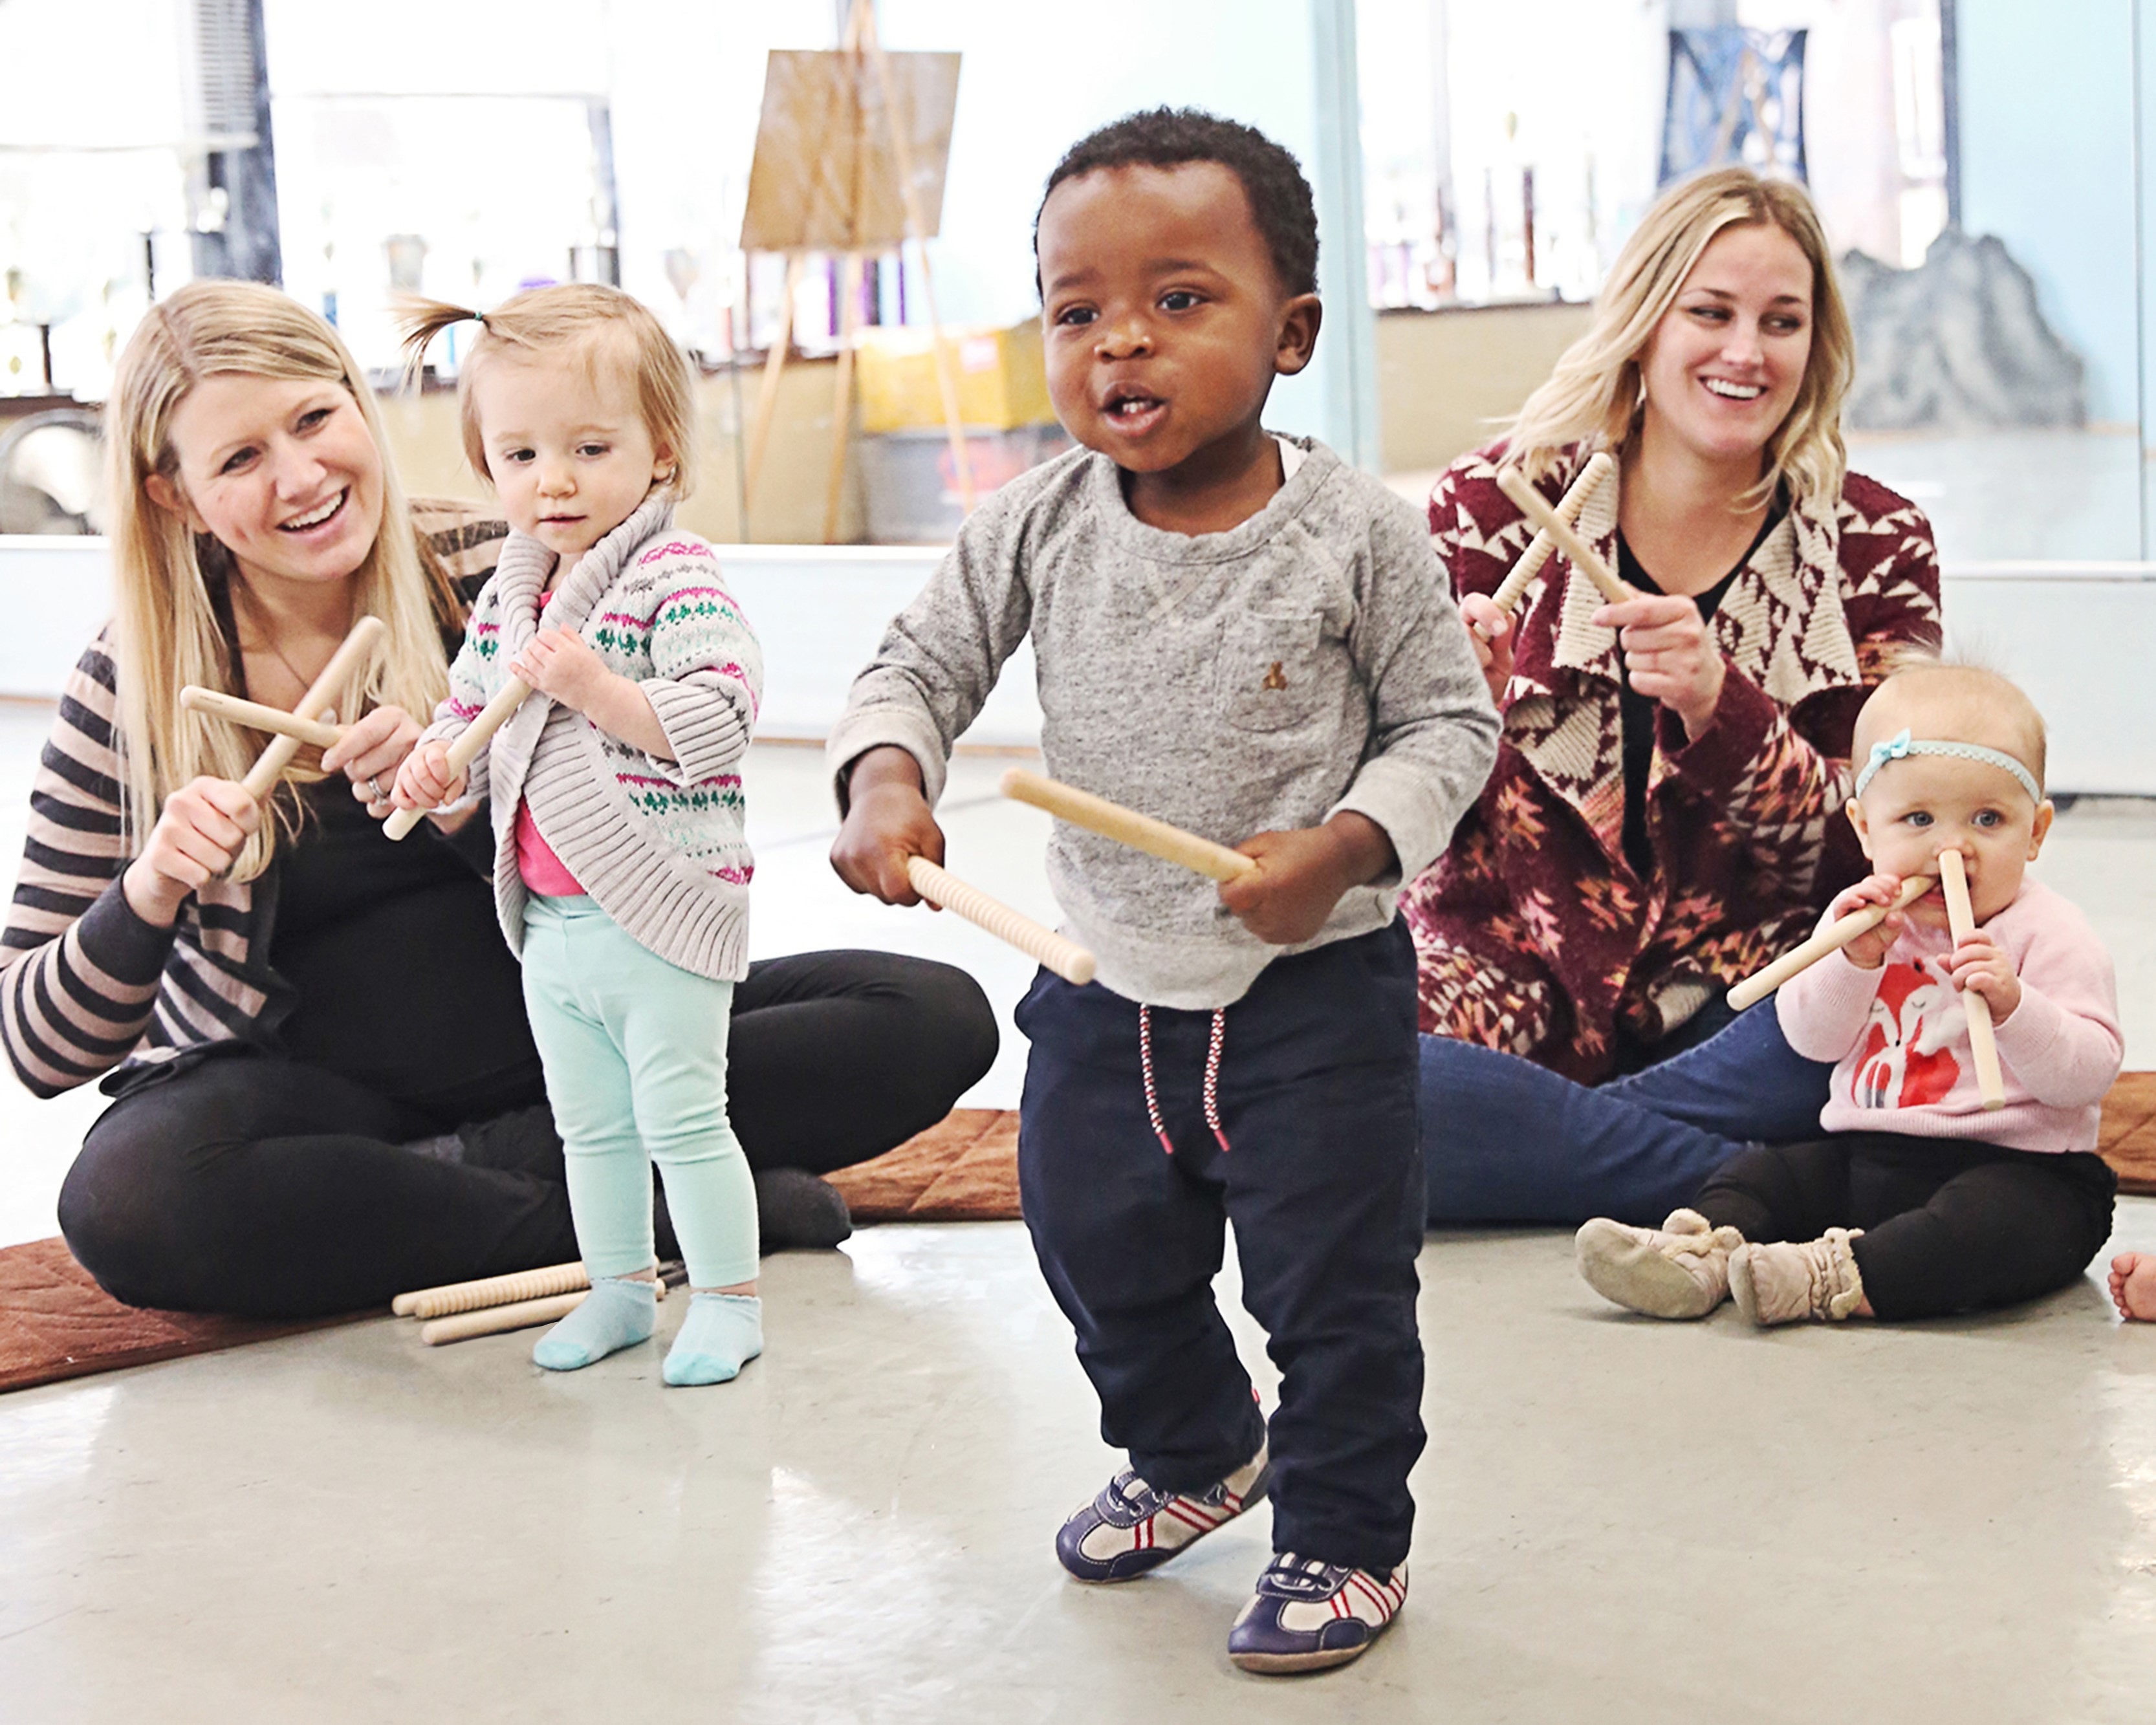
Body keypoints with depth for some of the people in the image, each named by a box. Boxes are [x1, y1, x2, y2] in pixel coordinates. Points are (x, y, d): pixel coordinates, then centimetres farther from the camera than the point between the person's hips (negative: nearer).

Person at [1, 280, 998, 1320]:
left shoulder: (493, 579, -7)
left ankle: (463, 1166, -18)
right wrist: (148, 895, -23)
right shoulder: (132, 688, -7)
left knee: (934, 1018, -16)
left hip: (560, 1032, 1)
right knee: (127, 1202, -37)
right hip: (303, 1089, -1)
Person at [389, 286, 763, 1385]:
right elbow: (467, 709, 20)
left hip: (661, 919, -7)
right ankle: (620, 1286, 32)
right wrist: (439, 770, -2)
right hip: (550, 924, 8)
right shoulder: (507, 597, 8)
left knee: (680, 1118, 0)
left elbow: (723, 718, -25)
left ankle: (728, 1297, 15)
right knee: (590, 1128, 18)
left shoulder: (675, 580, -15)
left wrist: (597, 689, -33)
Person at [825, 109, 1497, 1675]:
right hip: (1109, 983, 5)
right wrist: (887, 781, -17)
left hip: (1316, 985, -4)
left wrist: (1344, 848, -24)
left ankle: (1345, 1536, 27)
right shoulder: (1040, 527, -7)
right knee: (1104, 1258, 21)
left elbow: (1449, 722, -8)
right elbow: (923, 662, 3)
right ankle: (1194, 1454, 48)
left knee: (1334, 1281, 5)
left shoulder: (1356, 533, -16)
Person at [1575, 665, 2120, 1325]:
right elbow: (1810, 1038, 3)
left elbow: (2087, 1072, -16)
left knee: (1990, 1220, -36)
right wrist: (1854, 959, -14)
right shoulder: (1863, 916, 9)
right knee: (1756, 1174, -4)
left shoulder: (2050, 934, -7)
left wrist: (2011, 1004, -33)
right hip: (1860, 1158, 6)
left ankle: (1832, 1280, -50)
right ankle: (1698, 1254, -30)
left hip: (2017, 1167, -6)